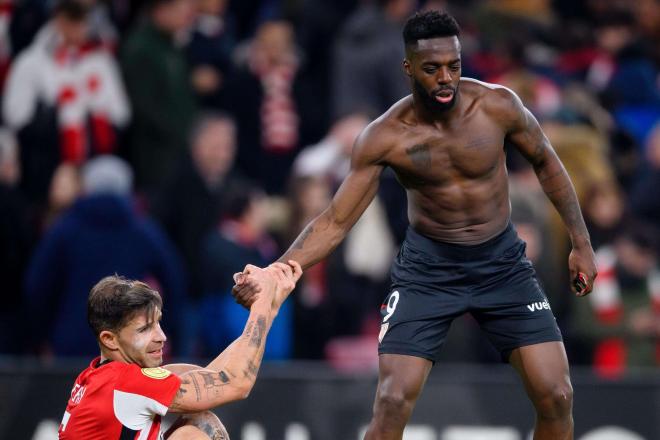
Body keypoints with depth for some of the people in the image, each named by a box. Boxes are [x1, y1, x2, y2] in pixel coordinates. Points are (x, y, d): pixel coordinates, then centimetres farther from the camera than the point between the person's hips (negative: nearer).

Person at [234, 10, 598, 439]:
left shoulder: (497, 106, -15)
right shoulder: (385, 138, -17)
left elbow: (546, 163, 4)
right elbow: (334, 222, -13)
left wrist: (582, 242, 6)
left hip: (502, 263, 2)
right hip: (428, 268, -1)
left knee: (556, 397, -5)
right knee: (392, 403, -13)